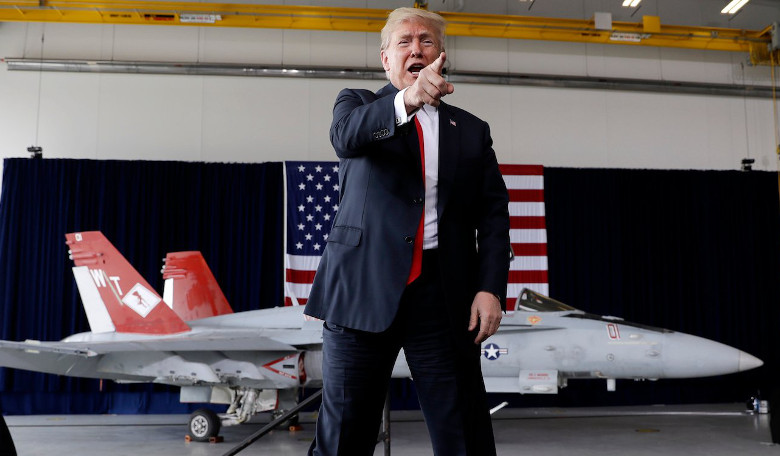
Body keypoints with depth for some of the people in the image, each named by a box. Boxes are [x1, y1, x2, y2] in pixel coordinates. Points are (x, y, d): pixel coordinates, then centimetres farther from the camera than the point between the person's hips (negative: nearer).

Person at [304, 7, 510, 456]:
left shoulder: (472, 130, 16)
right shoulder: (357, 102, 12)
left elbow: (494, 214, 9)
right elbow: (346, 136, -13)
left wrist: (491, 288, -6)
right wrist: (407, 101, -32)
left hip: (444, 296, 2)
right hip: (363, 288, -1)